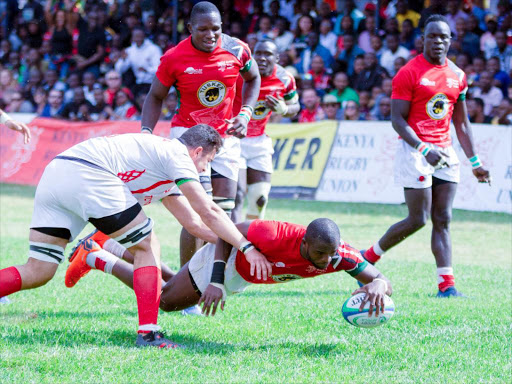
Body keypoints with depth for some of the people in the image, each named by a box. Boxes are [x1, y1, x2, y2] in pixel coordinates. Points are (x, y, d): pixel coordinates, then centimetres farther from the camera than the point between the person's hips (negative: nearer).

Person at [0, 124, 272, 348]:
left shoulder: (160, 149, 34)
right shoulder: (178, 155, 7)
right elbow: (208, 212, 1)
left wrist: (227, 242, 42)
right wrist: (247, 247, 5)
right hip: (87, 175, -9)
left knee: (37, 273, 5)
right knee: (147, 248, 4)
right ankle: (147, 333, -3)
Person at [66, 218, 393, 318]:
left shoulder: (337, 255, -31)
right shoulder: (276, 237, -44)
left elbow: (379, 278, -25)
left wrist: (377, 286, -49)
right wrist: (216, 280, -37)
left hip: (244, 274, 6)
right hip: (227, 261, -6)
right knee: (164, 299, 14)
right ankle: (94, 257, 32)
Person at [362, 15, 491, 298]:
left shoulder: (457, 76, 12)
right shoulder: (409, 73, -7)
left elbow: (461, 123, 18)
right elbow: (398, 120, -11)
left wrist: (475, 162, 14)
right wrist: (424, 149, -23)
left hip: (445, 152, 6)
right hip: (414, 150, -6)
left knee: (443, 220, 1)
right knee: (417, 219, -7)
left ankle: (446, 286, -1)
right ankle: (368, 258, 12)